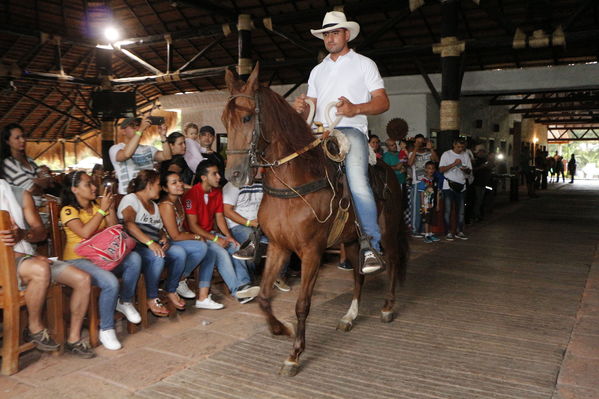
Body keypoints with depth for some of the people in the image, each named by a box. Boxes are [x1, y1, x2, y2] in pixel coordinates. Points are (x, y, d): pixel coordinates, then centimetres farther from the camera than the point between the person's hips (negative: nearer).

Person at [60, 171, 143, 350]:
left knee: (134, 258, -24)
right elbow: (85, 232, -21)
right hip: (78, 259, -6)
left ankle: (125, 302, -3)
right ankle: (106, 329, -13)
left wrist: (110, 207, -3)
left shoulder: (97, 206, 13)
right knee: (111, 283, -32)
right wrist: (102, 209, -16)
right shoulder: (68, 210, -5)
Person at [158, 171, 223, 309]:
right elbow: (175, 236, -21)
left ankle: (203, 298, -2)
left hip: (180, 241, 9)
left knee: (210, 255, -7)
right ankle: (180, 282, -7)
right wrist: (196, 237, -9)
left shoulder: (178, 199, 5)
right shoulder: (166, 205, -22)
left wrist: (192, 235, 0)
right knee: (201, 247, -28)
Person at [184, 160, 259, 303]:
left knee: (235, 246, -13)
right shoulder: (192, 194, -18)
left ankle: (243, 284, -21)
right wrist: (216, 239, -20)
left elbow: (219, 218, 8)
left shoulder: (217, 192, 7)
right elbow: (193, 226, -19)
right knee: (221, 252, -26)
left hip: (211, 233, 8)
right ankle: (237, 291, -25)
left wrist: (229, 236, -9)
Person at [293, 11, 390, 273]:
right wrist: (301, 109, -4)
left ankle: (371, 246, -30)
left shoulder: (364, 64, 12)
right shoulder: (318, 71, 25)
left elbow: (383, 102, 1)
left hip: (351, 130, -5)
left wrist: (356, 108, -19)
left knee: (357, 180, -32)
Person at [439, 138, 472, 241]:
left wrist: (466, 170, -11)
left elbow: (469, 171, 12)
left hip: (461, 186, 4)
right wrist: (454, 164, -18)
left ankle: (459, 232, 15)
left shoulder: (466, 155, 12)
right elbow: (441, 169, -9)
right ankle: (448, 232, 2)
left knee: (461, 210, 6)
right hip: (449, 186, -4)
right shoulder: (446, 154, 0)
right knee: (448, 210, -3)